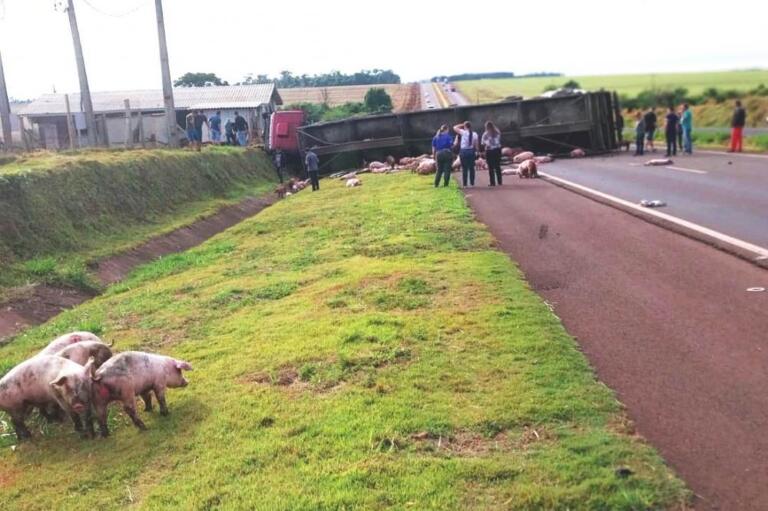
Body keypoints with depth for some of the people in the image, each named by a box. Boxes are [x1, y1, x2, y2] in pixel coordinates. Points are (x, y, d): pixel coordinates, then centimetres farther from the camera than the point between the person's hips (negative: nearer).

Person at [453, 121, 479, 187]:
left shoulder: (463, 132, -10)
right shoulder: (474, 134, -1)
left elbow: (455, 127, -1)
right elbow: (476, 144, 2)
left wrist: (462, 125, 5)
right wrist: (476, 152, 11)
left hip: (463, 151, -3)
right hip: (471, 151, 3)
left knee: (464, 168, 1)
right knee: (471, 168, 10)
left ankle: (465, 184, 1)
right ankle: (472, 183, 12)